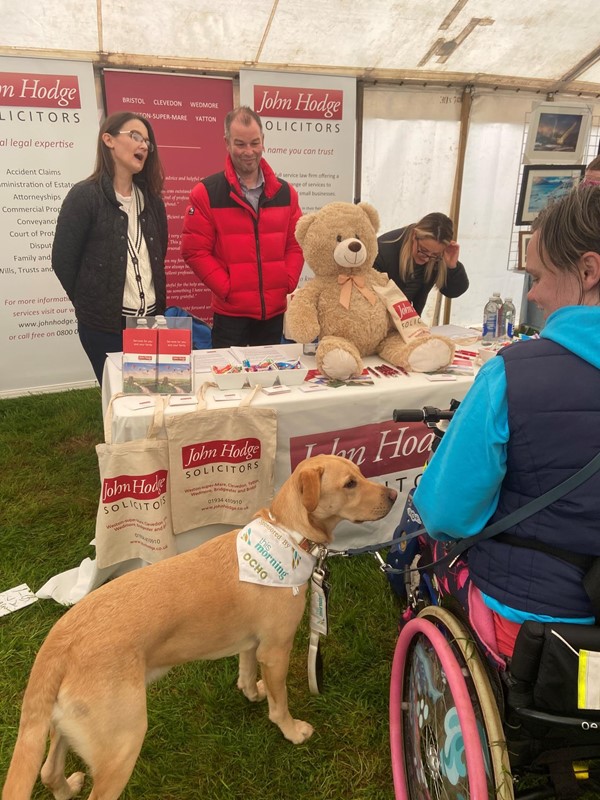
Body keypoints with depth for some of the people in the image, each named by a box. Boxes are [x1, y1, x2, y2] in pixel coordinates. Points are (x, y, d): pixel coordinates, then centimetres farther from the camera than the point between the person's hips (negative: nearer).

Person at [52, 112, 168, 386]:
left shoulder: (150, 198, 11)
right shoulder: (85, 195, -7)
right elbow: (63, 260, -7)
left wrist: (156, 303, 11)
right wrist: (91, 304, 1)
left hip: (151, 319, 5)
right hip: (104, 325, -5)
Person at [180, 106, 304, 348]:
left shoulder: (285, 192, 7)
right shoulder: (206, 193, -5)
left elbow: (296, 245, 9)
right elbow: (195, 251, -8)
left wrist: (287, 284, -4)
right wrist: (227, 289, -13)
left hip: (275, 312, 4)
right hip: (230, 314, -4)